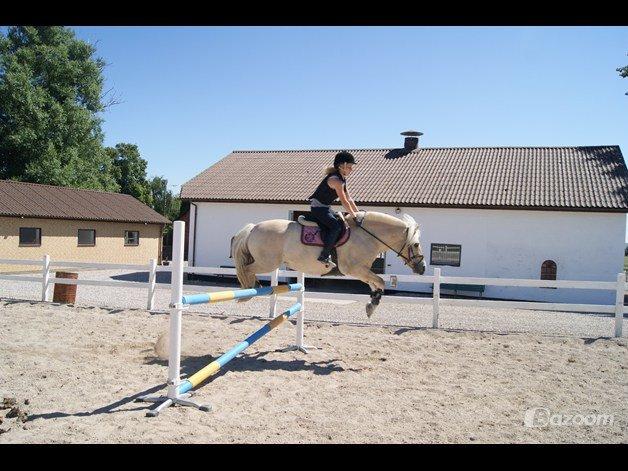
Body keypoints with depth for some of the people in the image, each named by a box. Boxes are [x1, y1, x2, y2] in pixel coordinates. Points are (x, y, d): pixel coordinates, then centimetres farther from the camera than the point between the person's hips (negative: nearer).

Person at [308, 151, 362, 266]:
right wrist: (354, 216, -14)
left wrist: (358, 213, 11)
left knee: (341, 224, 10)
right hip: (318, 208, -11)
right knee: (336, 226, -24)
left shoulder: (342, 180, 10)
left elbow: (349, 199, 14)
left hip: (325, 207, 11)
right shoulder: (336, 180, -21)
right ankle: (324, 255, -23)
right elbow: (344, 202, -21)